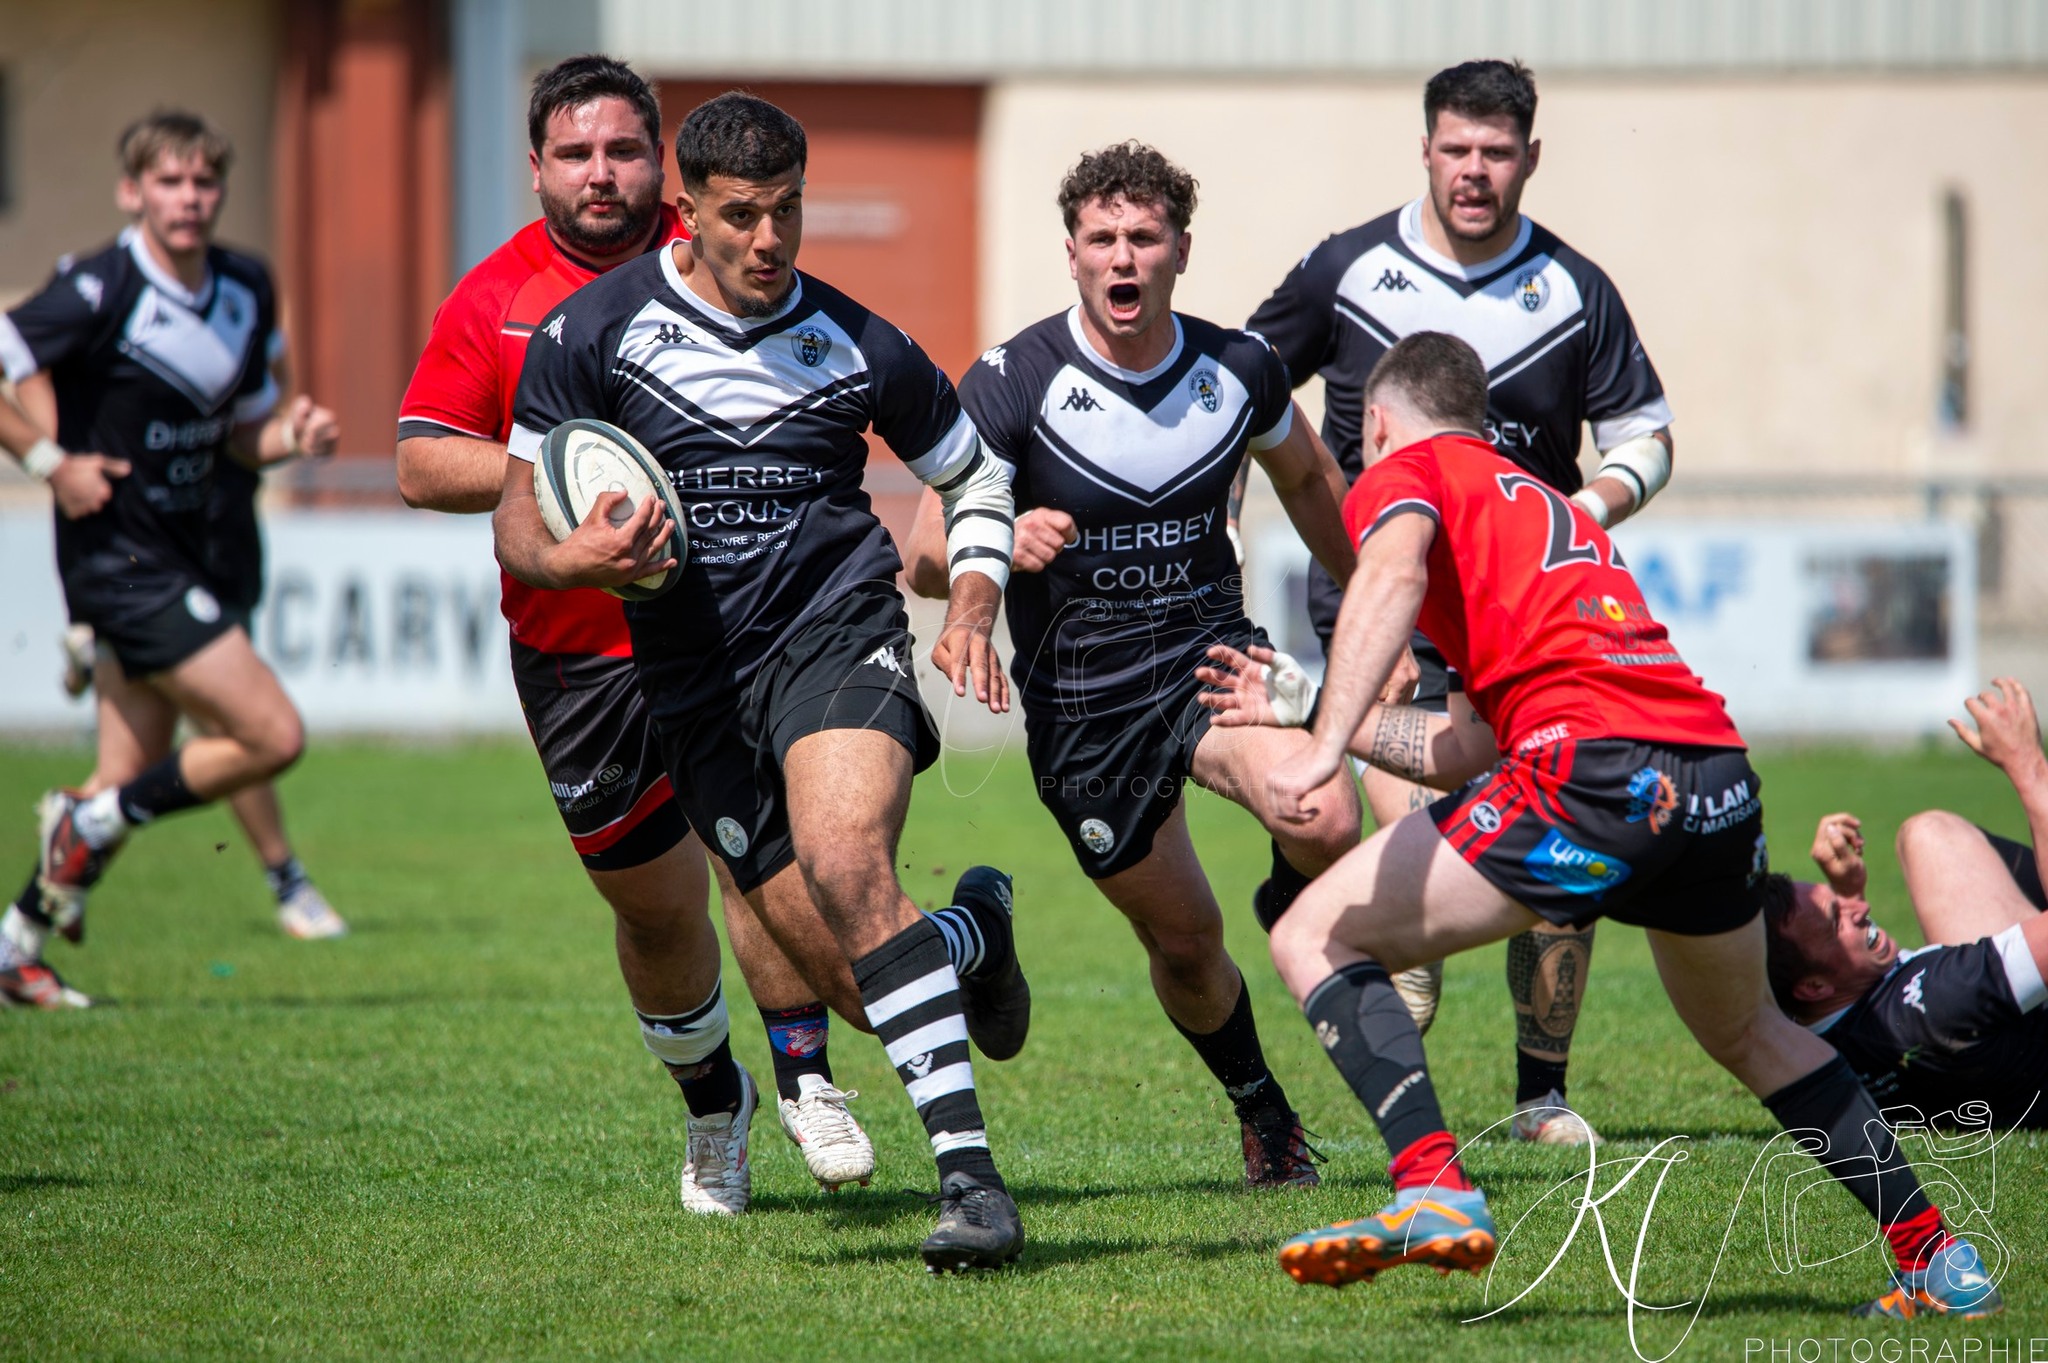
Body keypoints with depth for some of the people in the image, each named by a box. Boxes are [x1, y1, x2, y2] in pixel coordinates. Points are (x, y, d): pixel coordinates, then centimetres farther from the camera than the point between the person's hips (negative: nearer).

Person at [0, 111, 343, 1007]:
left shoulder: (245, 289, 7)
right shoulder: (100, 292, -17)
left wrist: (294, 434, -4)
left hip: (185, 560, 8)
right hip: (119, 558, -8)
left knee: (136, 778, 11)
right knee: (272, 737, -12)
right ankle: (92, 823, 5)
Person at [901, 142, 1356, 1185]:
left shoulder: (1239, 369, -5)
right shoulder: (1013, 383, -14)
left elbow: (1307, 481, 17)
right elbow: (926, 559, -15)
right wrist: (1004, 547, -37)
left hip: (1211, 651, 1)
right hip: (1079, 700, -1)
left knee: (1326, 820, -28)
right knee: (1184, 941, 5)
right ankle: (1263, 1115, 32)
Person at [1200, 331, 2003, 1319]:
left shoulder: (1403, 473, 14)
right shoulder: (1551, 506, 36)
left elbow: (1394, 573, -12)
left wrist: (1326, 744, -19)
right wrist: (1304, 705, 43)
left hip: (1599, 765, -8)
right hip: (1718, 764, 8)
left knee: (1315, 939, -1)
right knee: (1748, 1034, 32)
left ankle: (1435, 1193, -18)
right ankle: (1939, 1258, 31)